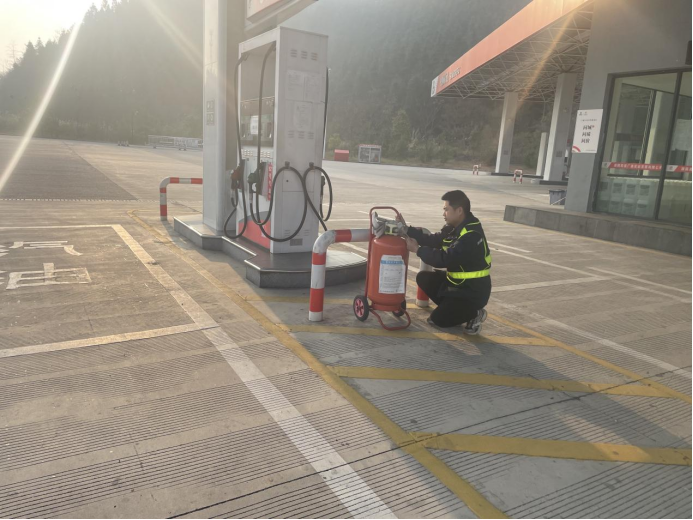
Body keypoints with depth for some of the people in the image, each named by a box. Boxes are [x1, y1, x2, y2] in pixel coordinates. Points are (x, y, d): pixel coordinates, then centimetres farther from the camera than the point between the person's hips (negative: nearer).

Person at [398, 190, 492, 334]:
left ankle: (475, 314, 7)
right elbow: (433, 241, -2)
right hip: (456, 282, 9)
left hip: (473, 291, -9)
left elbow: (444, 259, -30)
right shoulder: (455, 227, 2)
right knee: (424, 278, 3)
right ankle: (450, 307, 11)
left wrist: (417, 249, -20)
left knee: (439, 319, -12)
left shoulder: (472, 236, -28)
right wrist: (407, 230, -10)